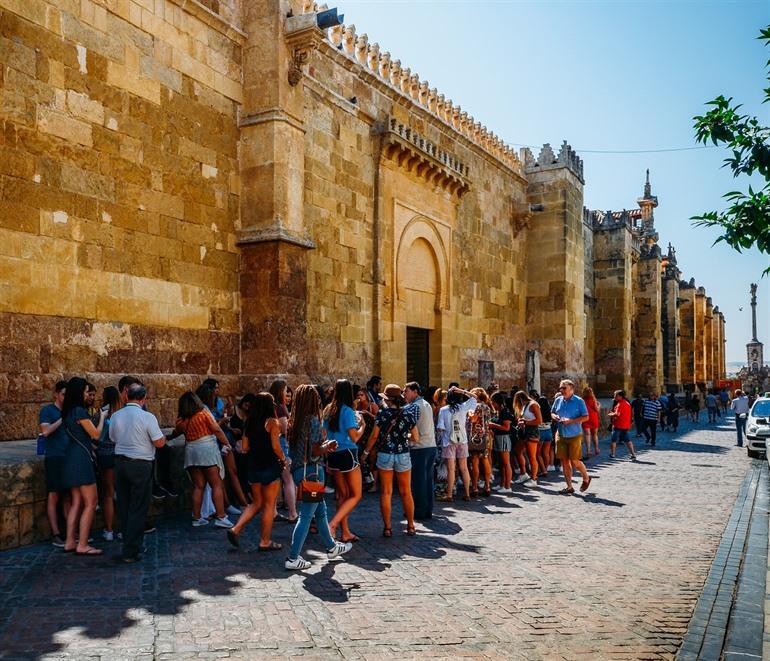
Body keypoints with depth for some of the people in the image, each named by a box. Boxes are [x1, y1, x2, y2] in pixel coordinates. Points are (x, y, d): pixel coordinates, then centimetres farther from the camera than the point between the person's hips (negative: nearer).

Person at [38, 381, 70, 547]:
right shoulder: (47, 410, -2)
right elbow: (45, 431, -16)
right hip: (54, 458, -5)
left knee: (68, 496, 8)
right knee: (54, 496, -1)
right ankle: (55, 535, 3)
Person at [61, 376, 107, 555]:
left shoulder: (67, 412, 12)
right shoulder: (80, 411, -16)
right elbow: (96, 434, -9)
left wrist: (97, 416, 16)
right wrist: (102, 417, 5)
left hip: (72, 458, 9)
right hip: (81, 459, -9)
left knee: (76, 502, 13)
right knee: (91, 502, -4)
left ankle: (70, 542, 16)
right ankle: (82, 545, -3)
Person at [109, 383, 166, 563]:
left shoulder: (115, 416, 2)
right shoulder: (147, 417, -14)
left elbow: (113, 440, 13)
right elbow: (160, 442, -12)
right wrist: (163, 435, 8)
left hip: (120, 463, 6)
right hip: (141, 465, -5)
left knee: (124, 506, 15)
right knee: (138, 509, 2)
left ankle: (129, 544, 27)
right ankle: (131, 551, 3)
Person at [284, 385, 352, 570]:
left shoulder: (294, 421, 8)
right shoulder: (313, 420, -15)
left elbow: (303, 446, 11)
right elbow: (315, 452, -18)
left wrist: (324, 446, 15)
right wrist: (329, 445, -2)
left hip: (298, 470, 9)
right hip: (311, 471, -9)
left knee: (320, 510, 21)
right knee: (306, 516, -1)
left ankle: (331, 547, 36)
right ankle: (292, 558, 2)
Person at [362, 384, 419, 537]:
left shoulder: (381, 413, -8)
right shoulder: (408, 414, -3)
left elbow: (374, 436, -6)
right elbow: (416, 438, 1)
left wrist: (366, 451, 7)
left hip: (385, 455, -1)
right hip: (403, 456, 2)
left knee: (386, 492, 6)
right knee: (406, 492, 13)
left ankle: (387, 527, 8)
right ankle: (410, 526, 20)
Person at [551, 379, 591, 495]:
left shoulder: (579, 401, -8)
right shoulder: (558, 400, 7)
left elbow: (586, 417, -11)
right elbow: (552, 412, 20)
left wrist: (570, 421, -21)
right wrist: (554, 416, -5)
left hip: (574, 436, -5)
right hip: (561, 435, 5)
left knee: (574, 461, -5)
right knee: (564, 461, 6)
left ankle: (586, 478, 23)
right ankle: (569, 487, 16)